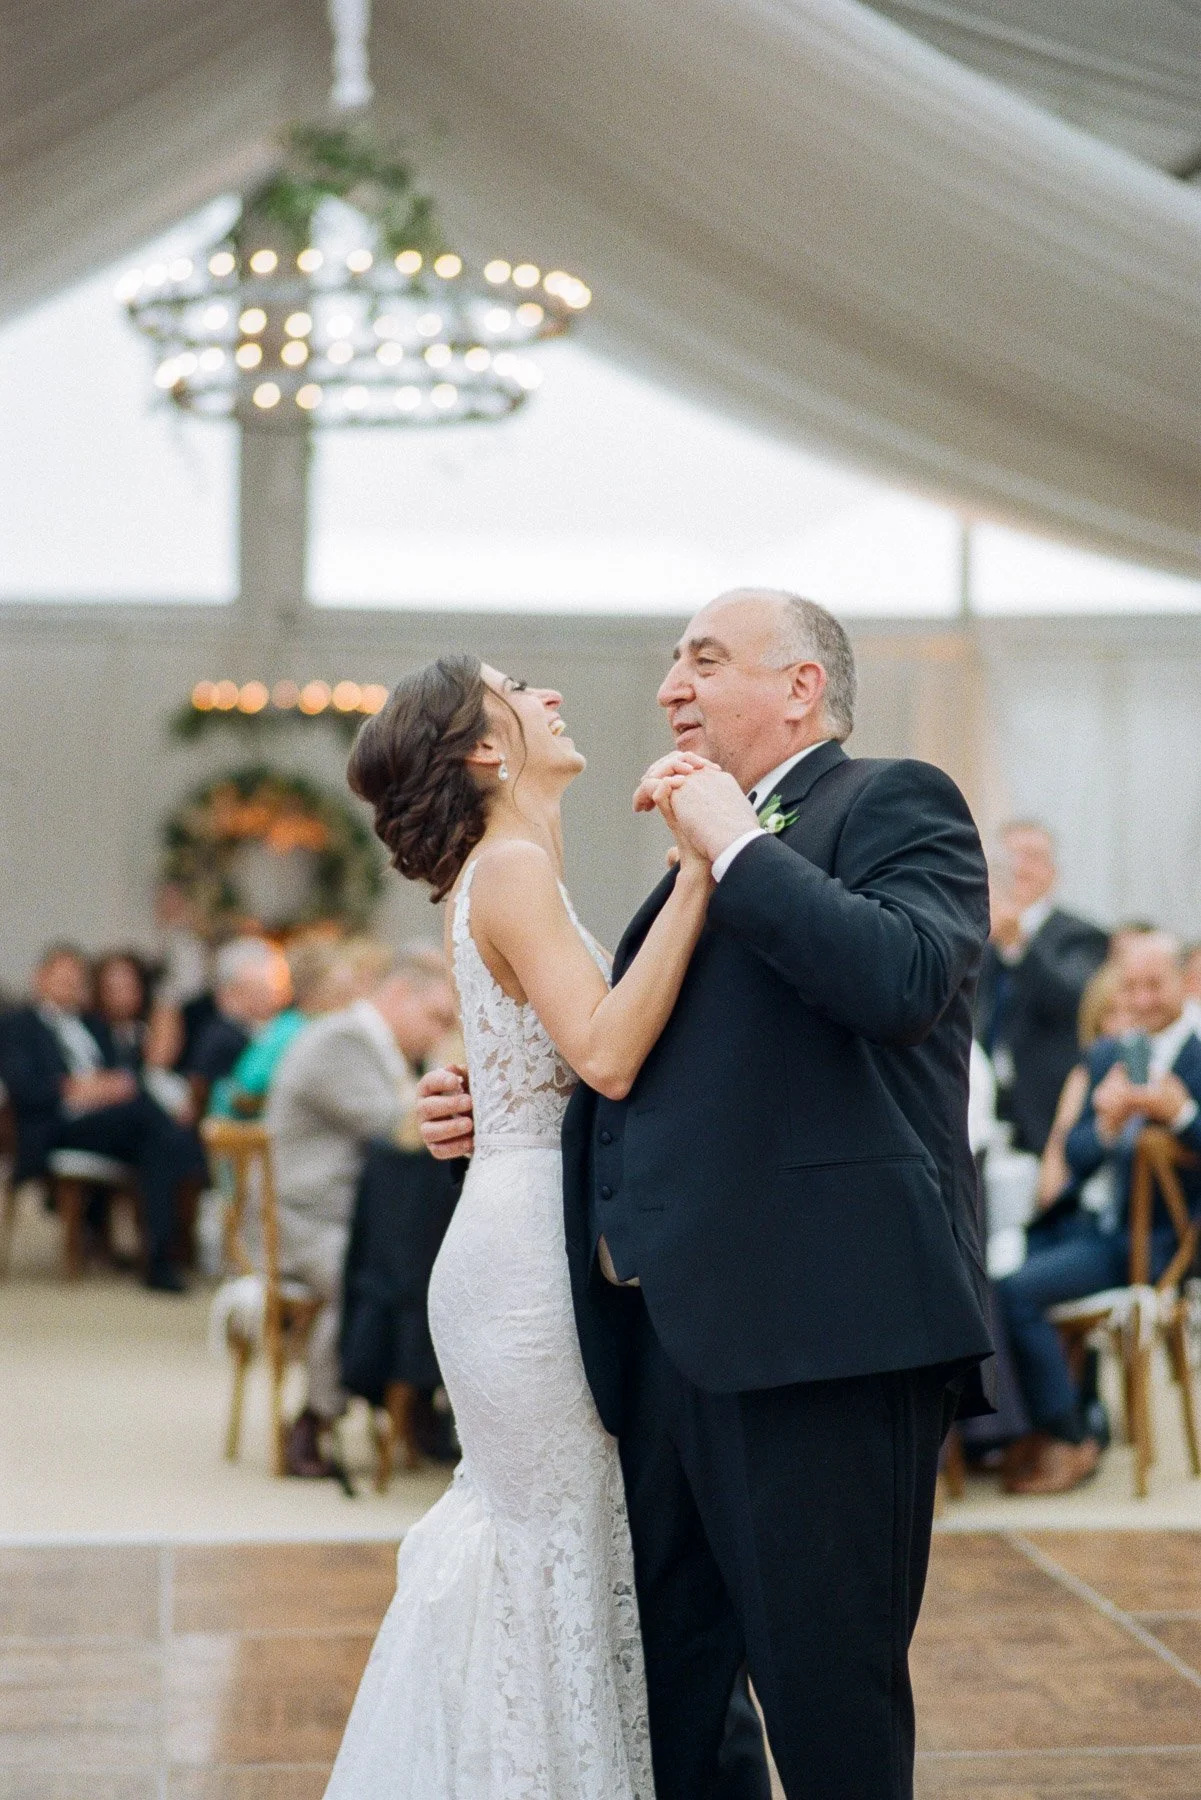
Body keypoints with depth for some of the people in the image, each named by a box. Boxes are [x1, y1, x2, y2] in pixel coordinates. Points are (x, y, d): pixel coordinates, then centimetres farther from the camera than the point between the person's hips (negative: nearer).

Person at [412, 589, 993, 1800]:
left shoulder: (893, 804, -3)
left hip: (818, 1333, -9)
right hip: (674, 1332, 9)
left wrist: (736, 845, -15)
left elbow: (904, 982, -24)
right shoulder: (708, 863, 22)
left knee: (827, 1700, 0)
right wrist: (499, 1115, 18)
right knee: (673, 1697, 18)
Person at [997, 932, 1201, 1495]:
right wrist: (1106, 1127, -12)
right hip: (1101, 1223, 7)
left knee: (1016, 1290, -22)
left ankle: (1070, 1442, -7)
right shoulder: (1107, 1055, 13)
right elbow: (1076, 1155, 9)